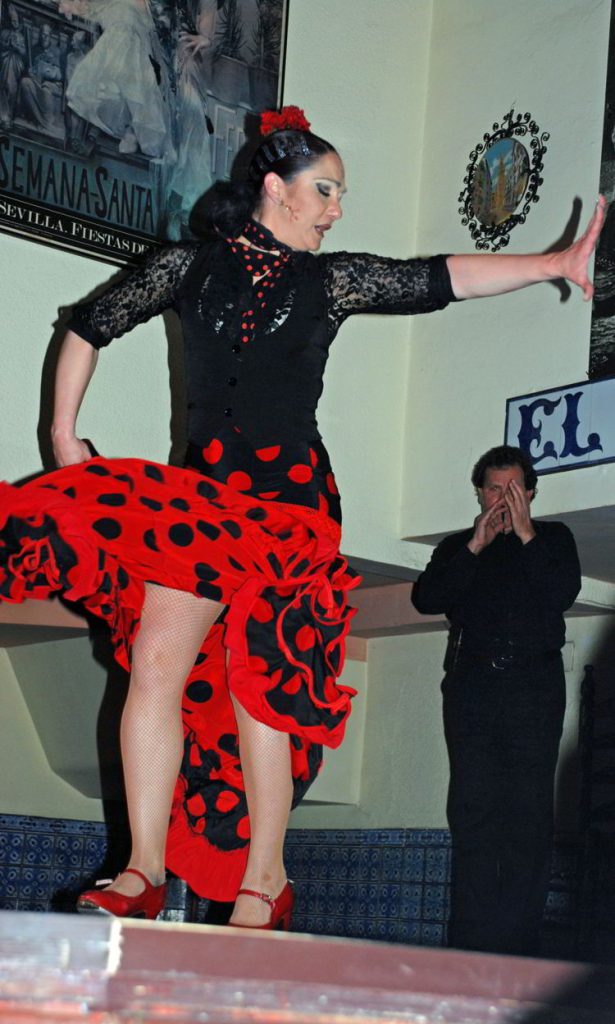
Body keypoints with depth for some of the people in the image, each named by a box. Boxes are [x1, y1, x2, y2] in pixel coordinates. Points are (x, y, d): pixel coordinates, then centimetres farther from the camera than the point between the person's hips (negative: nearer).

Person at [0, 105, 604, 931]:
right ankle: (145, 873, -6)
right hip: (204, 493, 1)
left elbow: (439, 280, 2)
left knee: (258, 684, -6)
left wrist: (555, 265, -5)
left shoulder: (330, 280, 8)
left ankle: (262, 885, 3)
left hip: (290, 500, -1)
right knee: (157, 663, -11)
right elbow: (91, 326, 16)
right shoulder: (191, 267, 8)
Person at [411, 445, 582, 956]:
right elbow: (426, 598, 2)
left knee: (528, 813, -8)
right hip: (471, 685, 2)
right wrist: (476, 546, -4)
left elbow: (564, 592, -3)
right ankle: (471, 940, -6)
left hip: (533, 687, -1)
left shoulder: (553, 538, 16)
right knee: (472, 810, -5)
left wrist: (526, 536, -5)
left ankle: (517, 943, -9)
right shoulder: (457, 547, 20)